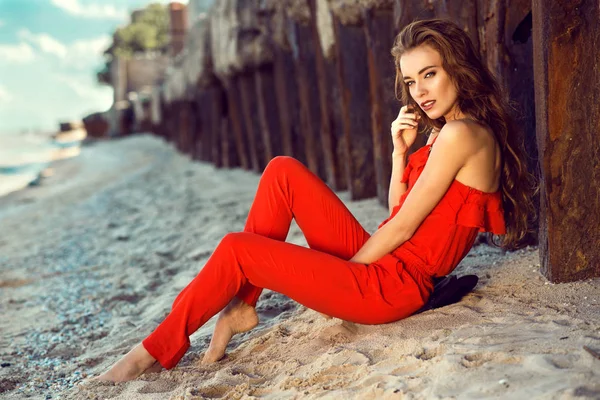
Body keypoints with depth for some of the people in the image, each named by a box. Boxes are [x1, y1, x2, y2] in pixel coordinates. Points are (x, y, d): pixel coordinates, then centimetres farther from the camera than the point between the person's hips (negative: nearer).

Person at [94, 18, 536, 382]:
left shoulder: (462, 135, -17)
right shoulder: (443, 133, 12)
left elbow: (403, 227, -16)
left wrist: (346, 270, -5)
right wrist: (401, 151, 1)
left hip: (391, 287, -10)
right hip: (377, 259, 10)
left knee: (236, 249, -13)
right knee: (283, 171, 4)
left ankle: (158, 351, 5)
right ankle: (242, 306, 4)